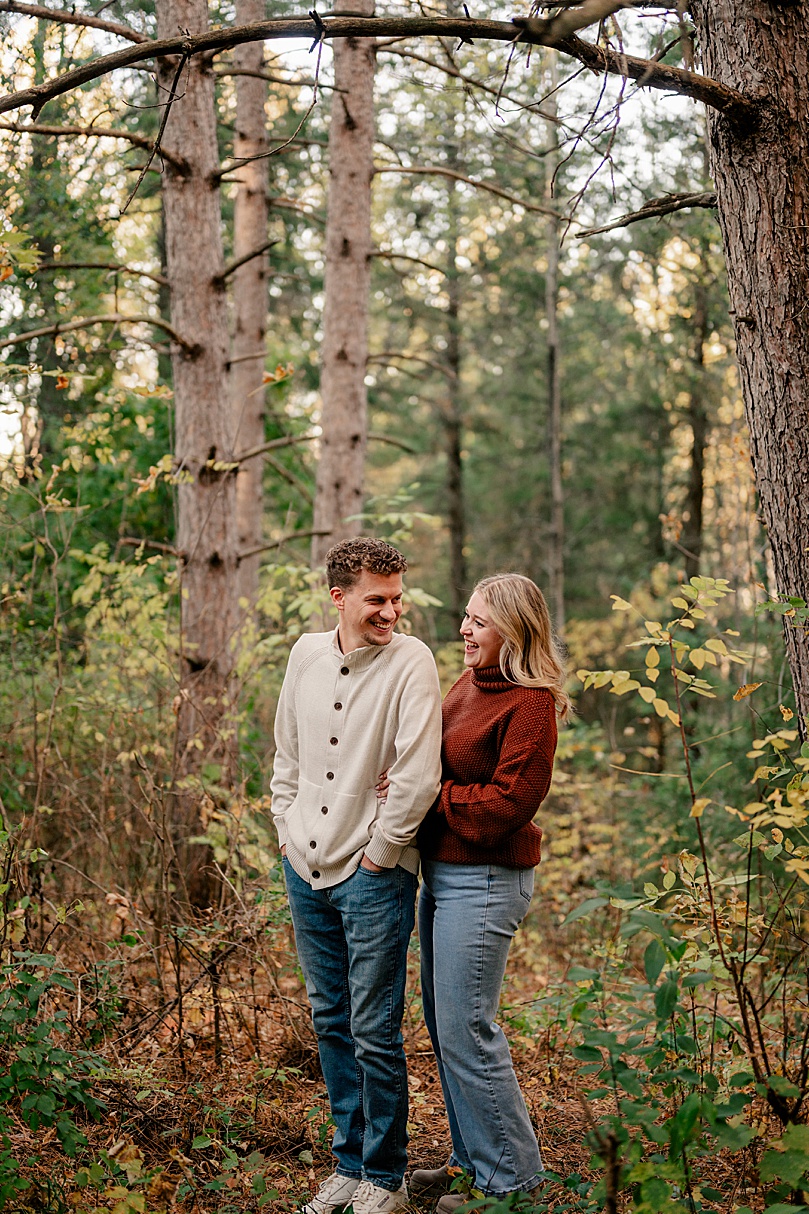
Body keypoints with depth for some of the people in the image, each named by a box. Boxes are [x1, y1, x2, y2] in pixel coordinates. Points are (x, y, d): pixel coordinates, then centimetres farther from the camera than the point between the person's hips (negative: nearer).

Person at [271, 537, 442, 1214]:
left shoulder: (410, 663, -12)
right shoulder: (307, 654, 5)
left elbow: (418, 779, -18)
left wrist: (377, 854, -12)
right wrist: (288, 833, 9)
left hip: (373, 875, -6)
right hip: (306, 869, 6)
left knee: (375, 1033, 0)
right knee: (331, 1021, 15)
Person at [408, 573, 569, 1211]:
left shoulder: (529, 704, -17)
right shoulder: (469, 684, 11)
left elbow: (506, 804, -21)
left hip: (485, 881, -10)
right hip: (443, 873, 10)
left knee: (466, 1029, -4)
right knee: (443, 1020, 17)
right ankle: (473, 1159, 32)